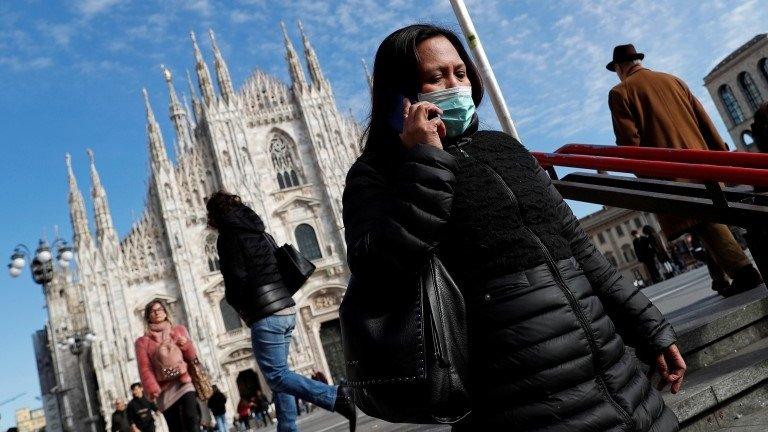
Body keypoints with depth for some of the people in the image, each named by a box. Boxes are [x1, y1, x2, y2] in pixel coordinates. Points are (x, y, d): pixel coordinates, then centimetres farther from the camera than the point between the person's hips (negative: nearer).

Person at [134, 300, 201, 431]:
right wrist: (153, 390, -16)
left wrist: (186, 345, -6)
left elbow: (193, 357, 15)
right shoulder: (143, 341, 9)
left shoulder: (180, 330, 15)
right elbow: (145, 368, -1)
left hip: (184, 383, 1)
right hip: (165, 390, 0)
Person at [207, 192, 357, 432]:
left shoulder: (229, 236, -5)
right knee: (279, 373, 14)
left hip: (266, 315, -9)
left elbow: (237, 279, -13)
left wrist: (240, 308, 6)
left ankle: (336, 397, -20)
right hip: (287, 309, 9)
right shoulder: (257, 231, 19)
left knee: (276, 375, -7)